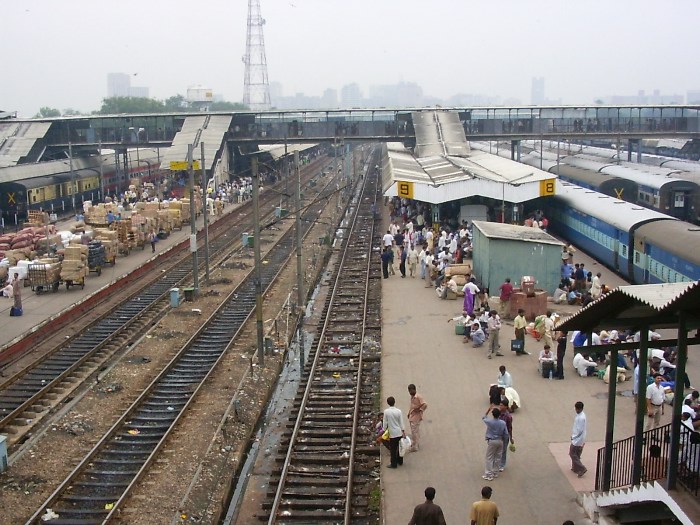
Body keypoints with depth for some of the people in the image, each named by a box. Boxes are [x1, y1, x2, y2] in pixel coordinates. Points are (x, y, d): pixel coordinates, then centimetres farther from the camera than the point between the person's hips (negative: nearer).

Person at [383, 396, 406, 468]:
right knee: (399, 447, 18)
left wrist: (384, 430, 7)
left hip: (392, 433, -3)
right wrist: (403, 432, 3)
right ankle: (400, 461, 30)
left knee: (393, 449, 6)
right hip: (399, 432, 3)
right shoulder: (398, 411, -5)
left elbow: (385, 422, -6)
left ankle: (394, 464, 11)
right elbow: (401, 422, -1)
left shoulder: (386, 411, -11)